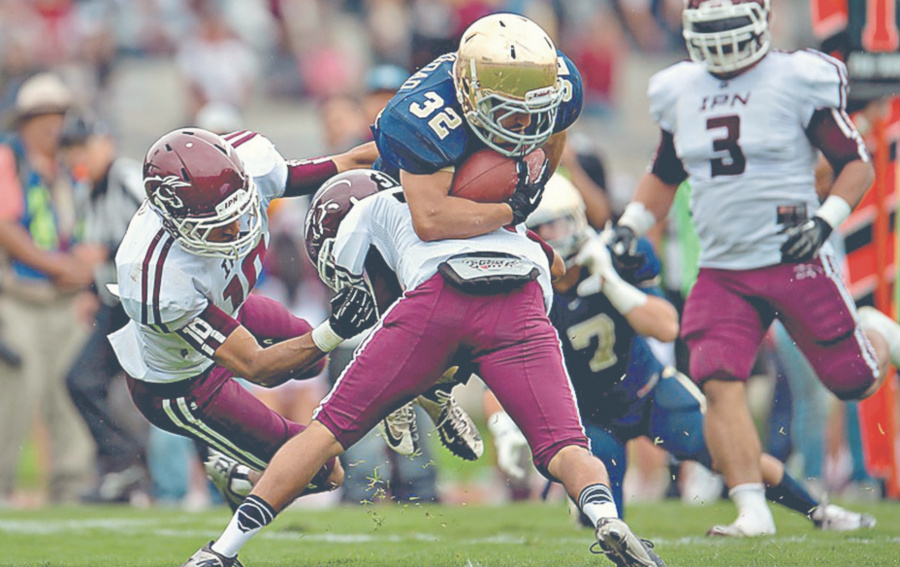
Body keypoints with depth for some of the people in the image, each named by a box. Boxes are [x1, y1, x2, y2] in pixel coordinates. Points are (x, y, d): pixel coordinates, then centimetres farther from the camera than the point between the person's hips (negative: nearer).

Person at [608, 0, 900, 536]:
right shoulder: (680, 91, 8)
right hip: (722, 270, 4)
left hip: (796, 261, -4)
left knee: (852, 382, 6)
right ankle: (752, 511, -15)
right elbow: (665, 176, 24)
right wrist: (630, 226, 11)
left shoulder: (798, 82, -8)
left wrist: (824, 220, -17)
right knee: (720, 385, -16)